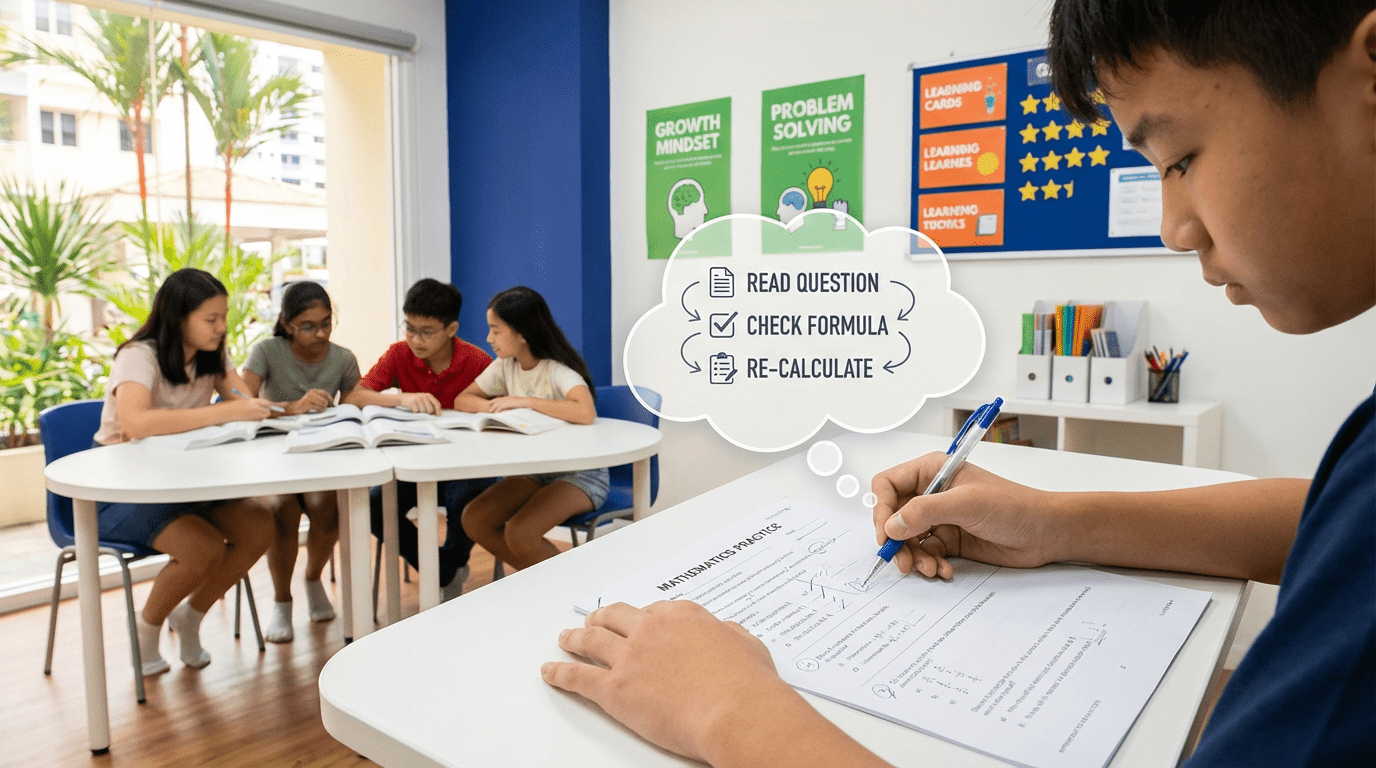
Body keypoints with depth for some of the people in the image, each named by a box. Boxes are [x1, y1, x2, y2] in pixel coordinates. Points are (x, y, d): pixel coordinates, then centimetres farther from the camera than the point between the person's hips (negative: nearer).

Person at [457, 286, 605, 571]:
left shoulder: (558, 370, -20)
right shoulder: (505, 366, 2)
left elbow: (586, 413, -38)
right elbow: (463, 400, 8)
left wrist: (524, 401, -28)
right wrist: (495, 407, -15)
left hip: (580, 474, -7)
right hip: (535, 470, 8)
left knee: (520, 533, -26)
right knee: (474, 519, -9)